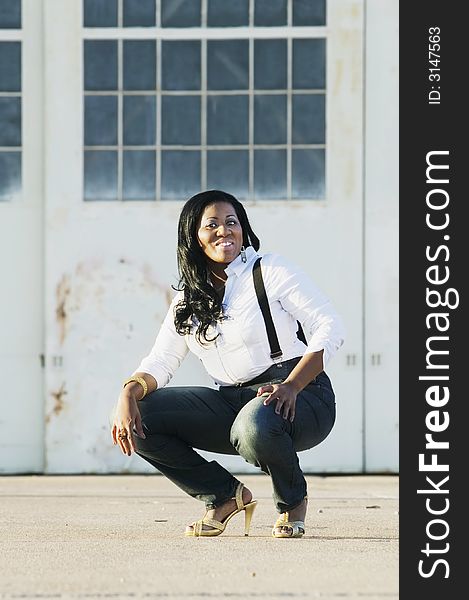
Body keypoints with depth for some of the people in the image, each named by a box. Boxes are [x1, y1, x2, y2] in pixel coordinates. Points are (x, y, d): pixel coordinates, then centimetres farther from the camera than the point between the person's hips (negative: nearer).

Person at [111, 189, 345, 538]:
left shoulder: (270, 271, -2)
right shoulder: (188, 299, 13)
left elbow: (330, 327, -9)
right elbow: (161, 361, 7)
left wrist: (291, 386, -24)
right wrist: (129, 394, -17)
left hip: (301, 395, -5)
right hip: (232, 402, 5)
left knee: (255, 426, -41)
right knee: (139, 420, -12)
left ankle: (293, 500, -6)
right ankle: (227, 496, 4)